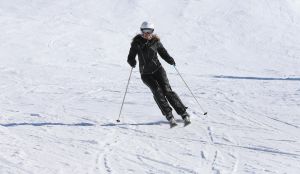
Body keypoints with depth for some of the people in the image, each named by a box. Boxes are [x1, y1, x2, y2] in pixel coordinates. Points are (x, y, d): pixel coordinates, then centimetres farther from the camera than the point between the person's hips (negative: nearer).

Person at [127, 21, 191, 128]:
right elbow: (131, 57, -2)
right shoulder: (137, 43, -3)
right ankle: (169, 116, -25)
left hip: (158, 70, 0)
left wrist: (170, 60, -10)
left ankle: (184, 115, -13)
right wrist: (132, 62, -25)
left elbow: (163, 53, 9)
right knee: (157, 91, -21)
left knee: (167, 90, -13)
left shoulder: (155, 41, 0)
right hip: (146, 74, 0)